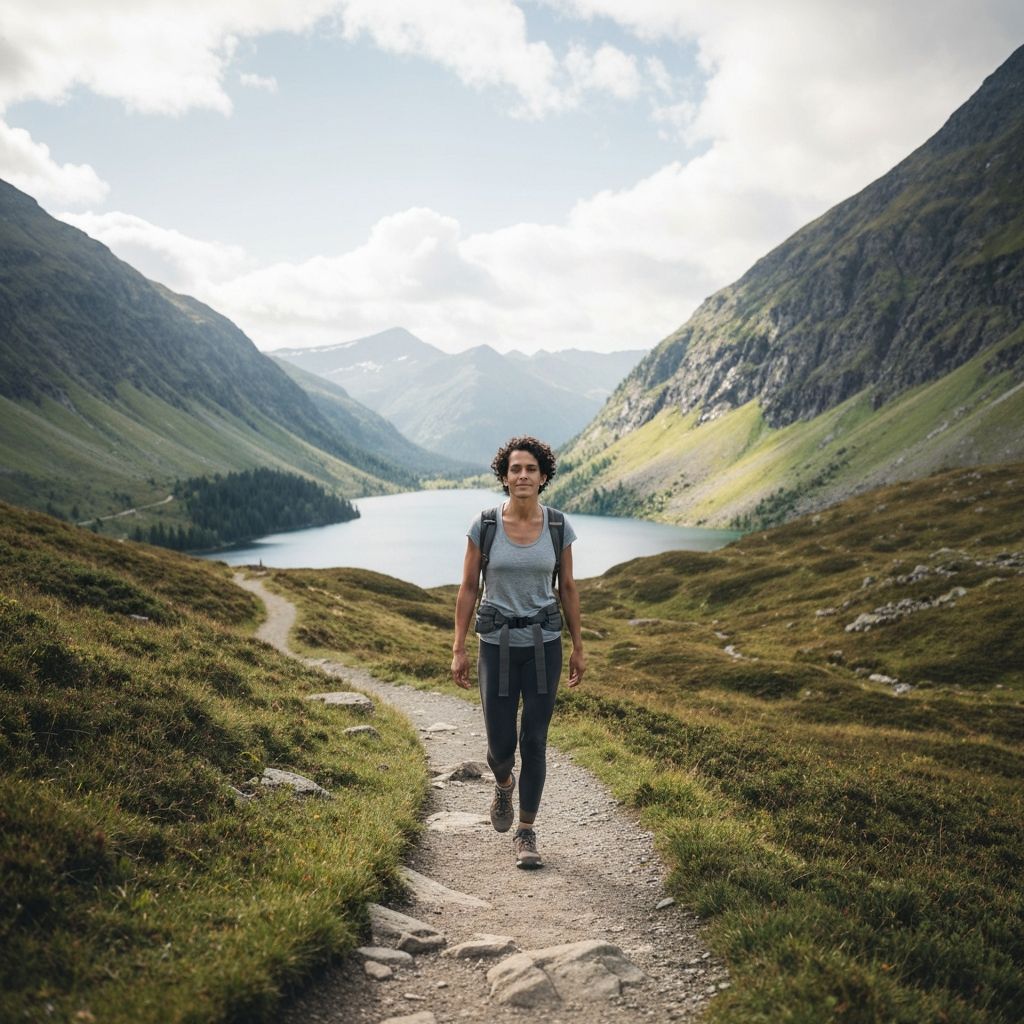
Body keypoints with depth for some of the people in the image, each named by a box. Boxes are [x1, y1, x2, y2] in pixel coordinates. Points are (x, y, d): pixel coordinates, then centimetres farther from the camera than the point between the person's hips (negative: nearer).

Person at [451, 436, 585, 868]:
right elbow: (468, 589, -2)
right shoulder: (483, 526, -7)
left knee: (534, 742, 0)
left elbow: (567, 588, 6)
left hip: (544, 645, 1)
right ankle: (504, 784, 41)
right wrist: (458, 650, -4)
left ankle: (525, 834, 17)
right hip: (497, 644, 0)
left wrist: (578, 647, 7)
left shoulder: (559, 527, -3)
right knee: (500, 744, 3)